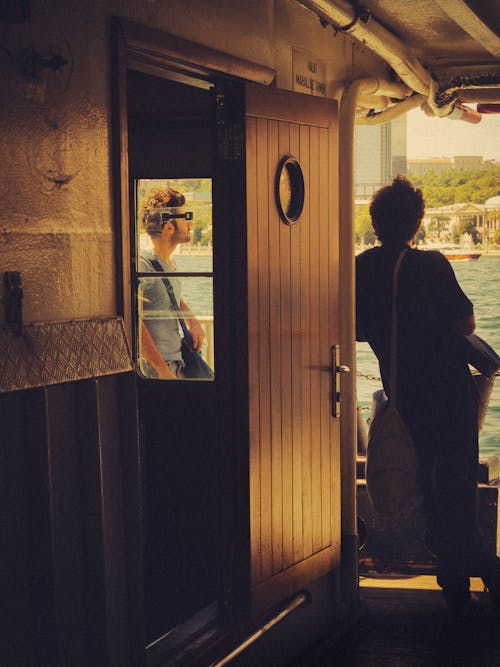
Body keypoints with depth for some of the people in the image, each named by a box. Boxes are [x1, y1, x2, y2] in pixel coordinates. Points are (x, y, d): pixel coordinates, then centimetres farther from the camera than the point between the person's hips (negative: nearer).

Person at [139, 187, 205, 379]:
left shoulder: (169, 263, 13)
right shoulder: (142, 264, -16)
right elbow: (134, 322, -22)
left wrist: (193, 323, 11)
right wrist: (162, 369, -23)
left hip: (176, 362, 8)